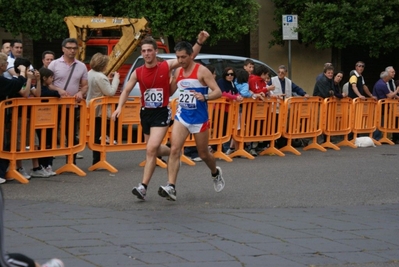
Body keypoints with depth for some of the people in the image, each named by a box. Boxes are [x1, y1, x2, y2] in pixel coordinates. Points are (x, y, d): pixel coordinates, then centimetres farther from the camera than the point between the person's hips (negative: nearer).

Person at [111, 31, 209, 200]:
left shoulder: (167, 66, -7)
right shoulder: (137, 73, 0)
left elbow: (190, 56, -6)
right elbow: (126, 91, 9)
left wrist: (199, 42, -21)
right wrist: (119, 107, -6)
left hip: (161, 113, -5)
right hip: (146, 113, 5)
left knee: (151, 149, -17)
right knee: (154, 149, 17)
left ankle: (143, 186, -15)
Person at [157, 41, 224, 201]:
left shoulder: (202, 71, -11)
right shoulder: (178, 72, 6)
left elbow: (218, 92, -15)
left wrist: (204, 97, -33)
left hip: (199, 118, -4)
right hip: (182, 116, 4)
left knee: (203, 154, 11)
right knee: (174, 150, -15)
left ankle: (215, 173, 43)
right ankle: (171, 187, -21)